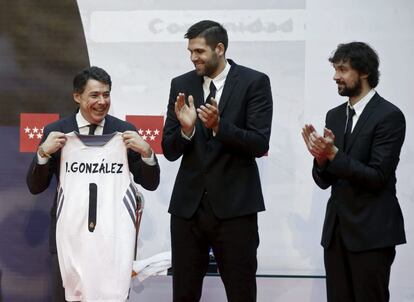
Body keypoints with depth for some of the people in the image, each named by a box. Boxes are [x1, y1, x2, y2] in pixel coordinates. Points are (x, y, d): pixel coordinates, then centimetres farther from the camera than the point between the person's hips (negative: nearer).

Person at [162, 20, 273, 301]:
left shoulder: (254, 82, -3)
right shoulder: (182, 85, 7)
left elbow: (259, 144, -11)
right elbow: (170, 151, 6)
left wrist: (219, 125, -24)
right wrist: (186, 128, -14)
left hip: (234, 205, -3)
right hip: (188, 204, 3)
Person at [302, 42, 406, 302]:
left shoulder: (389, 116, -9)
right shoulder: (335, 116, 12)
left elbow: (377, 177, -16)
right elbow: (324, 181, 10)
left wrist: (333, 154, -21)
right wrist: (321, 156, -11)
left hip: (372, 231, -7)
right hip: (337, 228, 7)